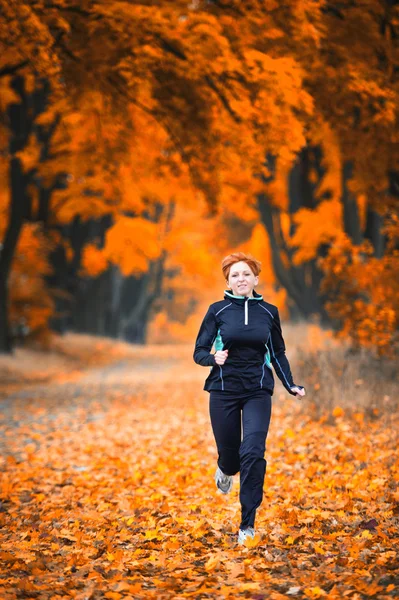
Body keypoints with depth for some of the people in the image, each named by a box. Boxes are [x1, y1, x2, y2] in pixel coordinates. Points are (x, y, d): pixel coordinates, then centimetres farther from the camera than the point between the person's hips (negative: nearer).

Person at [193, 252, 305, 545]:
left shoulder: (269, 312, 3)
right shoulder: (217, 311, -2)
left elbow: (278, 353, 14)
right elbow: (199, 352, -1)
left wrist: (291, 385, 3)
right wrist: (214, 358, -23)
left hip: (258, 392, 0)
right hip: (224, 391, 0)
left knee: (253, 452, -16)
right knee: (229, 452, 7)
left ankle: (248, 524, -9)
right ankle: (225, 471, 48)